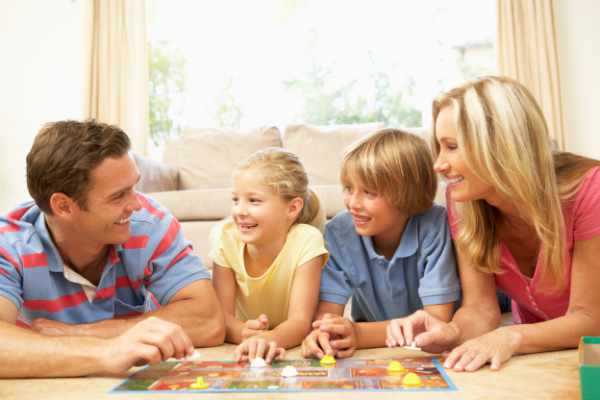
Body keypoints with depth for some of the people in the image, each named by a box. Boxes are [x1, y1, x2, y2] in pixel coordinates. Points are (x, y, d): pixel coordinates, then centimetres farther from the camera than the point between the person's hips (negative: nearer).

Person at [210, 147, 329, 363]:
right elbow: (222, 314, -13)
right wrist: (242, 333, -34)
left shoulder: (306, 241, -21)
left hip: (294, 345, -1)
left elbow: (300, 320, -24)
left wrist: (268, 339, -43)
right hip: (249, 344, 2)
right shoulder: (226, 237, -14)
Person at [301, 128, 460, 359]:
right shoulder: (338, 232, -14)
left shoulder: (434, 226, -22)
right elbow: (329, 309, -12)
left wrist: (360, 334, -33)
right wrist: (322, 334, -35)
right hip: (373, 357, 2)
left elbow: (438, 319, -21)